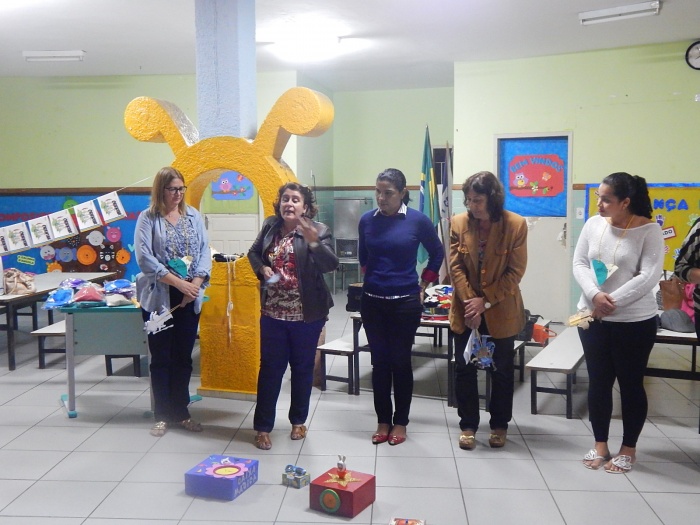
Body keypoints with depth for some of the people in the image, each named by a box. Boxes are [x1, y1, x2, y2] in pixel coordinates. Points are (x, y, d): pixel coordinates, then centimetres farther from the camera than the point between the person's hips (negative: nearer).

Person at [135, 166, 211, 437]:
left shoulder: (193, 216, 7)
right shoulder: (148, 218, -5)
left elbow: (204, 251, 3)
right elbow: (144, 257, -14)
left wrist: (196, 283, -12)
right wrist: (178, 282, -18)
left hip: (190, 298, 3)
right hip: (159, 297, -3)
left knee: (183, 357, 11)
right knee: (161, 358, 6)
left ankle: (181, 412, 23)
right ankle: (162, 415, 17)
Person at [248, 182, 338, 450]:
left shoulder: (319, 230, -10)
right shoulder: (270, 225, 2)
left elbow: (330, 264, -22)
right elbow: (253, 252, 16)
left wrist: (313, 241, -38)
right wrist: (262, 268, -5)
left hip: (307, 314, -2)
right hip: (273, 313, 2)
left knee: (302, 368, 13)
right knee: (270, 368, 6)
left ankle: (298, 421, 31)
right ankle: (263, 427, 16)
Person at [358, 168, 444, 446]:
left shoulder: (418, 220, -8)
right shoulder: (367, 220, -1)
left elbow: (437, 253, 6)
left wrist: (423, 286, 7)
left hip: (405, 302, -2)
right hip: (372, 302, 2)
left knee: (401, 361, 6)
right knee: (379, 361, 8)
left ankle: (400, 422, 19)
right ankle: (383, 421, 20)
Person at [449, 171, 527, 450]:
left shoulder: (516, 225, -13)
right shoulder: (458, 223, -6)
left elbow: (515, 272, -13)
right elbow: (455, 267, -6)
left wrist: (485, 301, -18)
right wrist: (470, 302, -16)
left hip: (501, 311, -2)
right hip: (466, 309, 2)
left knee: (502, 370, 12)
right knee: (464, 368, 7)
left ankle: (499, 425, 28)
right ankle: (468, 425, 22)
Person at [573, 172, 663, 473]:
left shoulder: (649, 231, -12)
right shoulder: (593, 224, 1)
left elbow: (649, 277, -18)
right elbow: (579, 263, 0)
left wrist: (612, 302, -20)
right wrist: (594, 295, -17)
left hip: (634, 321, -4)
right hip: (593, 318, 4)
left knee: (630, 384, 8)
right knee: (598, 382, 12)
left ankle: (628, 449, 23)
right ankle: (600, 444, 26)